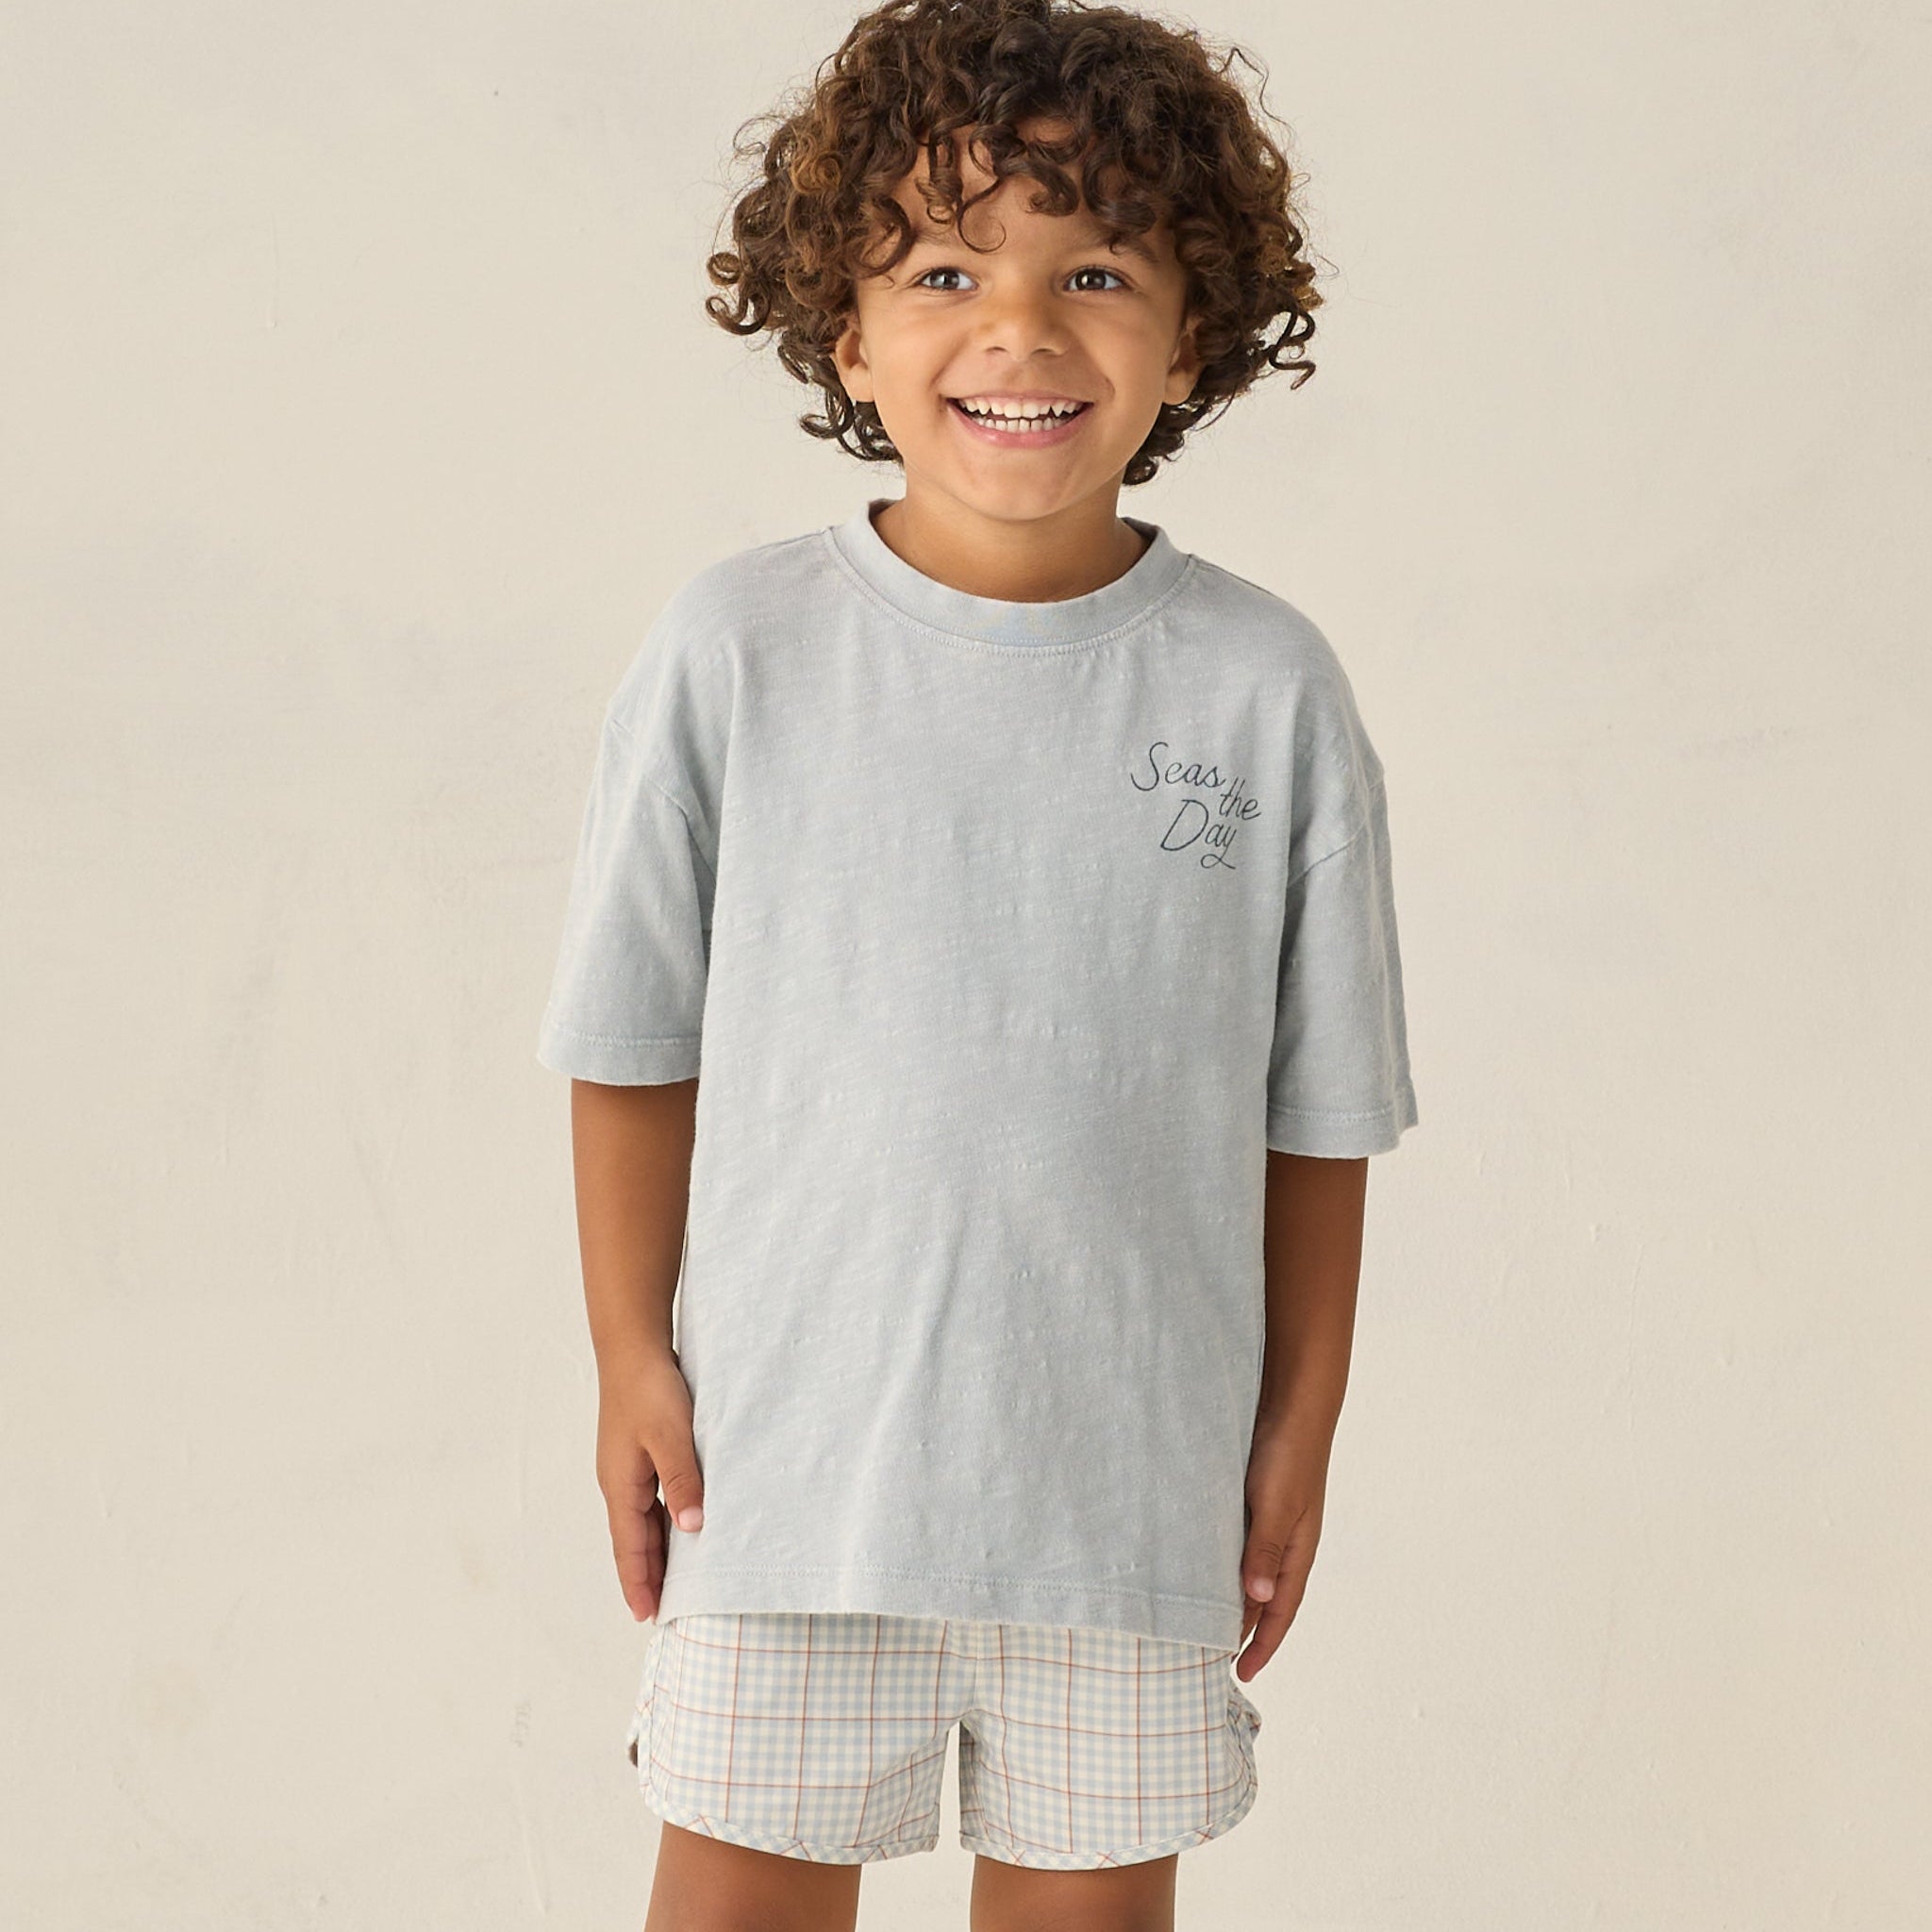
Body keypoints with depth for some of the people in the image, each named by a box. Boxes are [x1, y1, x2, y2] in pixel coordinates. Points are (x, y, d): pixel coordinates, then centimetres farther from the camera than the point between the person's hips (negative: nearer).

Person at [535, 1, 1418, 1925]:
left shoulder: (1265, 688, -7)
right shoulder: (734, 650, -9)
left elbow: (1317, 1111, 0)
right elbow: (637, 1048, 0)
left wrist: (1300, 1424, 3)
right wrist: (629, 1358, 1)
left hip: (1134, 1457, 1)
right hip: (785, 1434, 0)